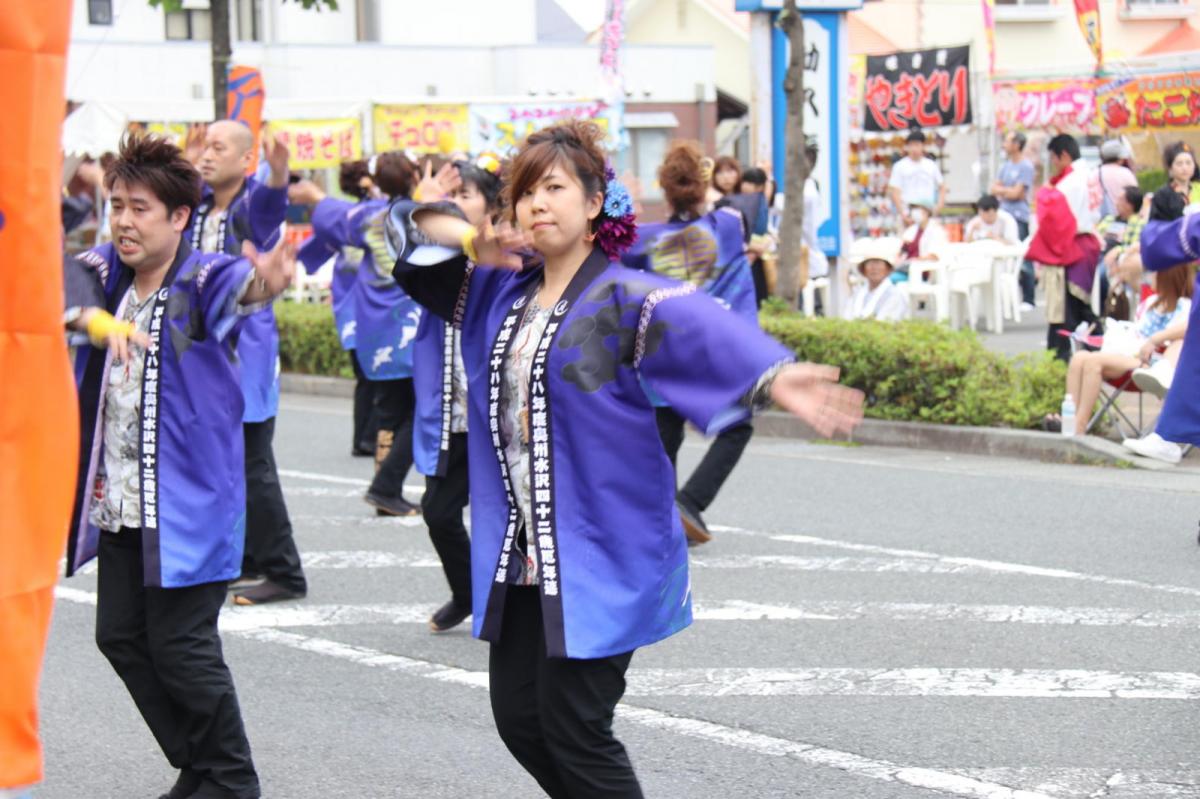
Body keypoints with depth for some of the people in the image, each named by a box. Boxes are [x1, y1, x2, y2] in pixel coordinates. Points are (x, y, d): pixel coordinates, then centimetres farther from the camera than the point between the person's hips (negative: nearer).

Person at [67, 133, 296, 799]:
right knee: (121, 636, 11)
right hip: (117, 504, 7)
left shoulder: (203, 281, -15)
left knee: (180, 645, -4)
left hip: (186, 505, -7)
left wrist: (261, 286, -58)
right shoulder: (104, 273, 6)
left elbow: (231, 291, -35)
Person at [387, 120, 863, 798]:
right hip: (520, 559, 7)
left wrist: (773, 374, -51)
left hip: (600, 558, -7)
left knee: (574, 731, -7)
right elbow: (416, 231, 18)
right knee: (519, 717, 9)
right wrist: (476, 241, -6)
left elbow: (702, 329, -30)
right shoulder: (500, 292, 11)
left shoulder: (623, 298, -11)